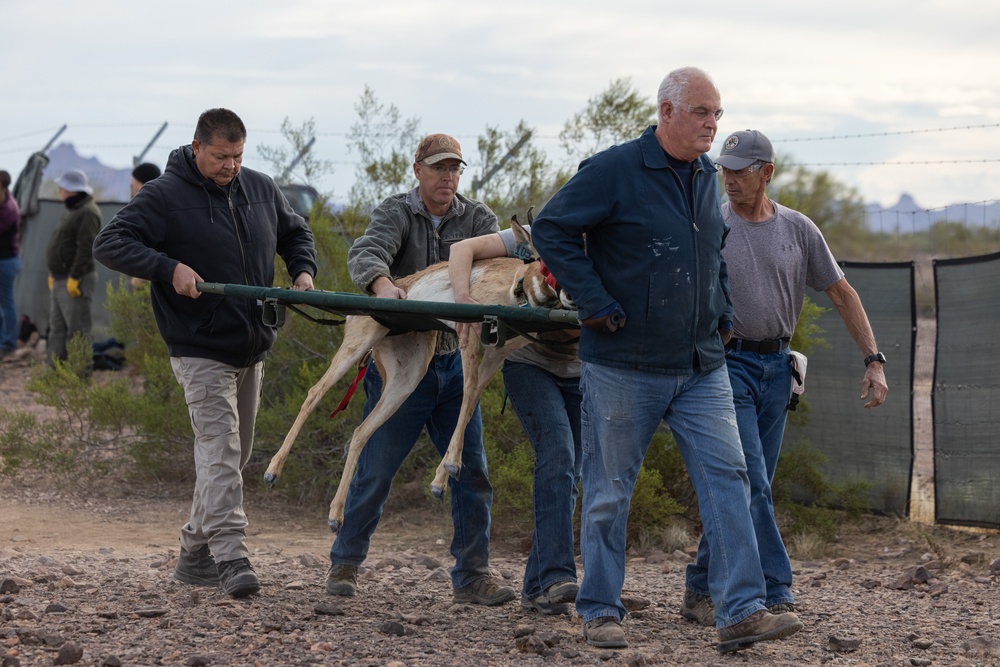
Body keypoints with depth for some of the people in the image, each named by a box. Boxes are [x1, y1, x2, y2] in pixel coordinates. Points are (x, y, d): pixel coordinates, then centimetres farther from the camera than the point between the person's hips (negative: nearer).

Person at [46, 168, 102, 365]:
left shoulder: (87, 213, -15)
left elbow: (85, 249, -23)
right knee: (57, 328, 13)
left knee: (77, 330, -9)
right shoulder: (73, 210, 18)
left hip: (75, 281, -11)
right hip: (60, 280, 11)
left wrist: (74, 278, -25)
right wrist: (53, 274, 19)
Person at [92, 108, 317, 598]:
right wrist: (168, 268, -28)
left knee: (235, 452, 12)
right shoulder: (164, 196, -10)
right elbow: (109, 244, -15)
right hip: (201, 349, -7)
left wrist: (303, 270, 2)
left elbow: (295, 233, 24)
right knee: (219, 448, -17)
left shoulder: (260, 190, 8)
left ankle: (195, 553, 23)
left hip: (251, 347, 7)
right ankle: (231, 558, -22)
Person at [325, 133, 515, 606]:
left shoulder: (477, 219, 8)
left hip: (454, 361, 4)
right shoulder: (395, 213, -2)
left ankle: (471, 575, 7)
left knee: (471, 471, 1)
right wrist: (381, 283, -44)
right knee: (375, 470, -1)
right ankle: (344, 565, 14)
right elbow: (365, 253, -21)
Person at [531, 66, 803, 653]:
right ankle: (600, 610, 16)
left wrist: (722, 310, 16)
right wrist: (597, 306, -14)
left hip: (702, 368, 6)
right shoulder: (613, 171, -10)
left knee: (727, 479, -5)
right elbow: (551, 230, -11)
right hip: (624, 366, -5)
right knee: (610, 490, 4)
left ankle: (742, 612, -7)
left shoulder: (707, 177, 12)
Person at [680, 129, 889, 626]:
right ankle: (775, 595, -12)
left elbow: (841, 293, 10)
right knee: (750, 485, -12)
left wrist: (874, 361, 4)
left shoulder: (798, 230, 6)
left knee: (749, 487, 8)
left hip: (776, 367, 4)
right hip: (727, 365, -4)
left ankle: (700, 589, 18)